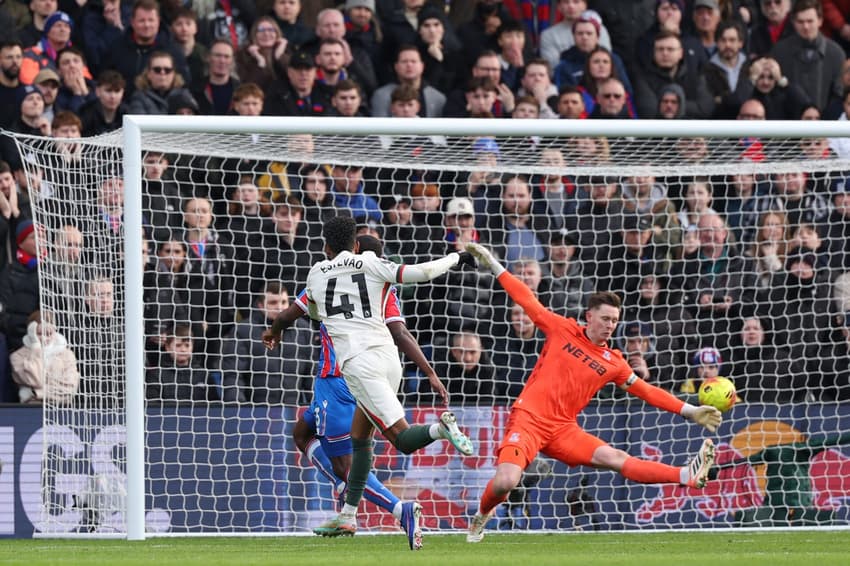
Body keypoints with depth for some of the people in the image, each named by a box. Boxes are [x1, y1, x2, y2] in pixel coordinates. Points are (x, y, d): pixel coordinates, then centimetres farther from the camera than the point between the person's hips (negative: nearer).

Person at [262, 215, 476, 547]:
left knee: (403, 440, -7)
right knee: (359, 437, 19)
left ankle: (440, 428, -41)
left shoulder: (317, 274, 14)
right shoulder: (371, 265, 10)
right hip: (387, 356, 3)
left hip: (357, 363, -3)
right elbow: (420, 272, -2)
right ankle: (347, 517, 20)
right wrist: (455, 258, 15)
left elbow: (314, 311, 35)